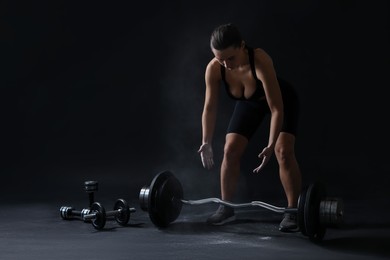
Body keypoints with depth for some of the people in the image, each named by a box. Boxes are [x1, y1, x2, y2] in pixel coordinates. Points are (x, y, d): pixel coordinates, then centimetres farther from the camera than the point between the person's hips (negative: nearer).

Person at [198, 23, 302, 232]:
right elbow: (209, 108, -16)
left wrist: (271, 146, -44)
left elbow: (276, 108, -39)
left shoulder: (260, 62, -42)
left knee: (284, 151, -19)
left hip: (282, 99, -4)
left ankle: (292, 211, -5)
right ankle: (226, 207, 11)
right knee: (230, 150, -5)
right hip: (249, 102, 4)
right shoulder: (213, 69, -30)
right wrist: (206, 143, -20)